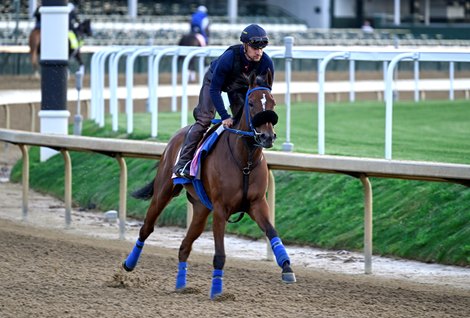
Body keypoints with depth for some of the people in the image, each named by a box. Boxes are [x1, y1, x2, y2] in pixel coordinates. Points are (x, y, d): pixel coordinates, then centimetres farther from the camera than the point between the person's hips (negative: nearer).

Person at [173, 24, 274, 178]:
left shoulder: (266, 63, -31)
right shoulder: (229, 57, -41)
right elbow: (214, 89, -35)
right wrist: (225, 116, -40)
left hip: (241, 87, 5)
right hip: (215, 80, -4)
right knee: (205, 119, -17)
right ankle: (182, 163, -19)